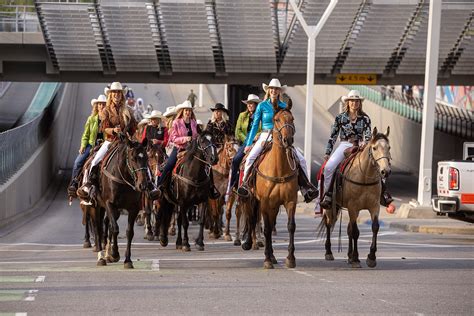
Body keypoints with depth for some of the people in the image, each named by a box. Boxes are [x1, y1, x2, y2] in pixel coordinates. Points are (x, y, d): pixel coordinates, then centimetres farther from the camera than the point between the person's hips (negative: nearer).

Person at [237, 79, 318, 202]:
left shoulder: (284, 106, 9)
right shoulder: (262, 106, 3)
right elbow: (255, 125, 5)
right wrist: (248, 143, 2)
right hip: (265, 137, -2)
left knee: (301, 159, -10)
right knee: (251, 157, -26)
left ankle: (305, 187, -1)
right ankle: (245, 182, -8)